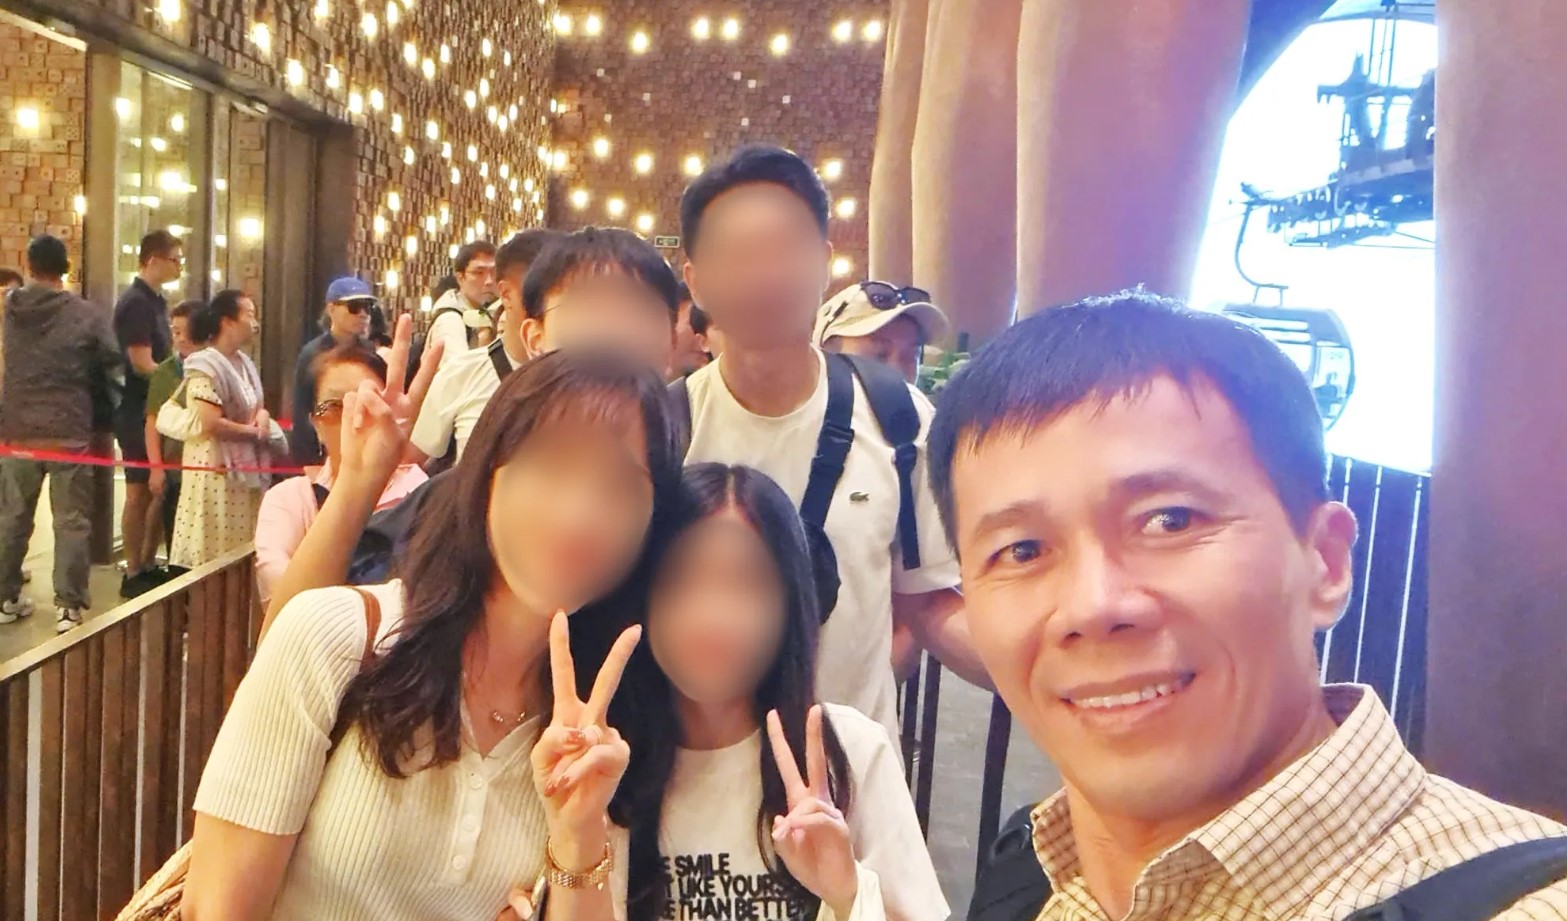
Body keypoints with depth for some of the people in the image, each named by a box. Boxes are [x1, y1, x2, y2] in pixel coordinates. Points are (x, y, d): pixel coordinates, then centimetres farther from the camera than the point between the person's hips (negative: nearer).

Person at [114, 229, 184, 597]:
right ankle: (133, 575, 7)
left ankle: (146, 566, 23)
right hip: (138, 410, -9)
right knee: (140, 492, -2)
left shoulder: (155, 300, 13)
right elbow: (142, 364, -20)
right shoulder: (136, 303, -15)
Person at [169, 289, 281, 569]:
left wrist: (262, 415, -2)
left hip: (245, 470, 8)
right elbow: (210, 424, -22)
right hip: (217, 471, -8)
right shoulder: (206, 367, -14)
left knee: (242, 555, 12)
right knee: (217, 556, -3)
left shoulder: (243, 363, 12)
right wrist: (252, 431, -10)